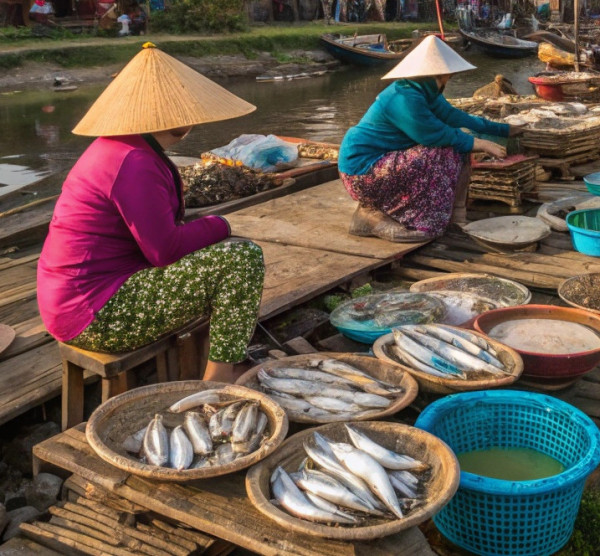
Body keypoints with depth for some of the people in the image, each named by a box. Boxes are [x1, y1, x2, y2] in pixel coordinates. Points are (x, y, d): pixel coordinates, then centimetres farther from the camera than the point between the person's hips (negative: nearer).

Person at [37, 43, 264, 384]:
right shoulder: (134, 164, -21)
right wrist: (218, 226, -5)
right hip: (98, 317, -11)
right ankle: (220, 381, -4)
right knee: (242, 258, -14)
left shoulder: (116, 147, 11)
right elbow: (166, 250, -21)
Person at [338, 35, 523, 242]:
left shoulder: (425, 92, 6)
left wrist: (504, 130, 20)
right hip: (362, 171, -10)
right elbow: (437, 135, -21)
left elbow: (454, 117, 15)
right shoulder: (405, 98, -24)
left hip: (380, 160, 10)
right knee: (442, 156, -20)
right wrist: (479, 143, -10)